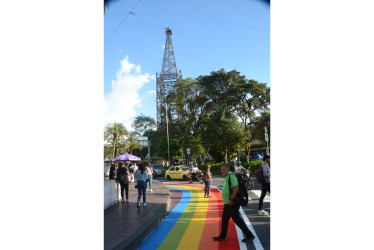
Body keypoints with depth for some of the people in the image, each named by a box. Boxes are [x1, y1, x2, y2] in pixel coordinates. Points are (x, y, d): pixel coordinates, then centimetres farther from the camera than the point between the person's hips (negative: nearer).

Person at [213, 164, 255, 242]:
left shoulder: (231, 176, -17)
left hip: (232, 204, -10)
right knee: (224, 219, 17)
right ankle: (222, 236, 29)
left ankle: (249, 235, 8)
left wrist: (231, 199, -25)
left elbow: (236, 188, -26)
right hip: (227, 204, 10)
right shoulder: (227, 177, 14)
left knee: (237, 220, -3)